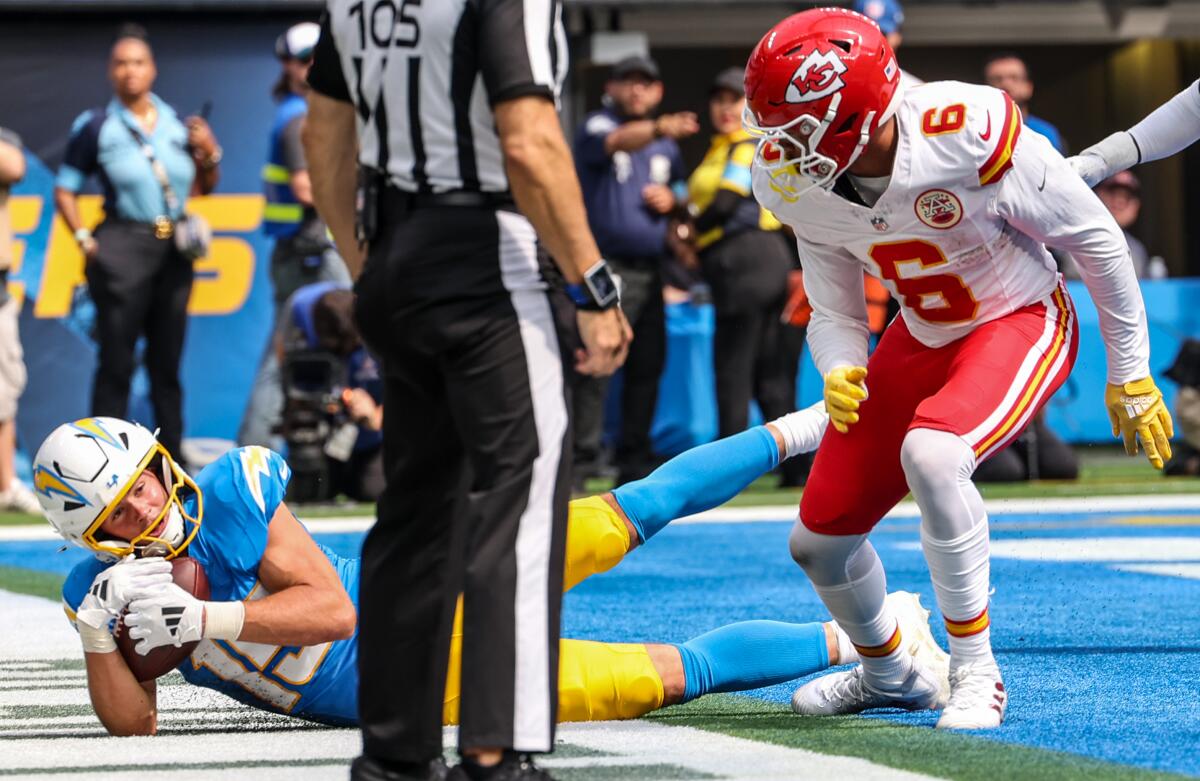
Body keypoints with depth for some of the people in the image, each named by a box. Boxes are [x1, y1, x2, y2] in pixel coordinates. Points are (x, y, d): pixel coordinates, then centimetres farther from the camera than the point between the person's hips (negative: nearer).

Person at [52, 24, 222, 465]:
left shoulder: (177, 125, 11)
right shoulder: (95, 127, -2)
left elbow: (204, 188, 20)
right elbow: (65, 192, 1)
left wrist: (208, 155, 1)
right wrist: (85, 240, -9)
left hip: (174, 251, 5)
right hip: (122, 250, -4)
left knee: (167, 362, 9)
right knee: (116, 363, -5)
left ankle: (172, 458, 14)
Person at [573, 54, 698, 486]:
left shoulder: (667, 144, 18)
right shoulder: (595, 127, -3)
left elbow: (681, 190, 28)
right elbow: (618, 142, -26)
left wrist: (671, 199, 3)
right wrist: (658, 129, -46)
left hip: (649, 270, 7)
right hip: (605, 267, -7)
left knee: (648, 365, 8)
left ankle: (634, 462, 16)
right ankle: (582, 459, -12)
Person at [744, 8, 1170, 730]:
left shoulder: (967, 131, -33)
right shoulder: (799, 183, -15)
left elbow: (1095, 238, -19)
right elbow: (834, 313, -1)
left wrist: (1129, 373, -10)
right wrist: (840, 372, -26)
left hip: (1024, 324, -6)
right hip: (922, 339, 6)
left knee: (930, 454, -36)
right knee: (819, 540, 5)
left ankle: (977, 674, -20)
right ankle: (888, 676, 37)